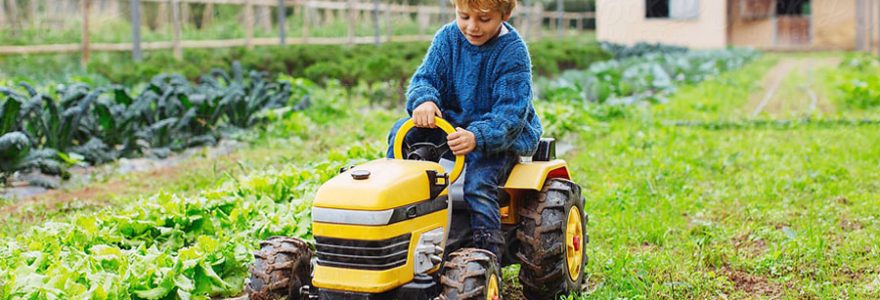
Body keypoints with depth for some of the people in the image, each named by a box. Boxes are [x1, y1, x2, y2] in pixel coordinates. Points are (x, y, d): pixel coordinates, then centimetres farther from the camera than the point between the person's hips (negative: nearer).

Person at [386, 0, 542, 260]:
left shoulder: (513, 52, -16)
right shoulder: (448, 38, 0)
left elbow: (511, 112, -22)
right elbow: (426, 77, -2)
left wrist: (477, 137, -41)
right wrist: (423, 100, -29)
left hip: (504, 134, -6)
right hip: (451, 124, 6)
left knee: (478, 179, -31)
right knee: (403, 130, -14)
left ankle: (489, 255, -28)